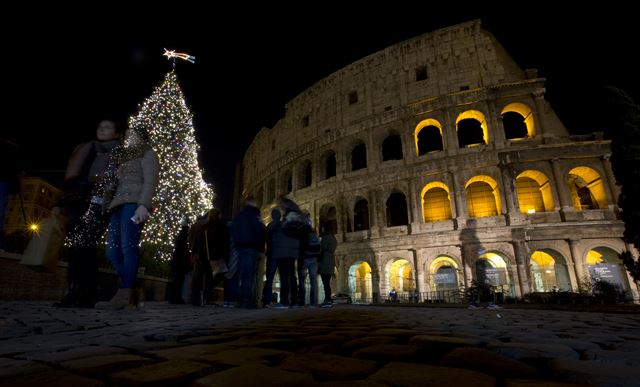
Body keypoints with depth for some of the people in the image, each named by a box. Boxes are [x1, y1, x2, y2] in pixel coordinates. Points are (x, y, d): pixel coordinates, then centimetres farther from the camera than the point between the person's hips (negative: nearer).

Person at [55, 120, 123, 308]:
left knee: (85, 245, -14)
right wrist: (64, 201, 16)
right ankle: (74, 292, 5)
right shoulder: (86, 150, 24)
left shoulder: (119, 153, 9)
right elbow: (71, 178, 23)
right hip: (77, 202, 6)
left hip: (97, 204, -5)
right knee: (73, 246, 0)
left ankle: (88, 295, -10)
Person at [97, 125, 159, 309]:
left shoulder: (147, 154, 10)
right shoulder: (126, 158, 33)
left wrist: (143, 204, -20)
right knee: (113, 251, 1)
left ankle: (124, 294, -18)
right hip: (118, 206, 8)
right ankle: (131, 292, 4)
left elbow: (150, 181, -6)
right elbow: (118, 184, 24)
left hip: (133, 204, -8)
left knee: (128, 247, -17)